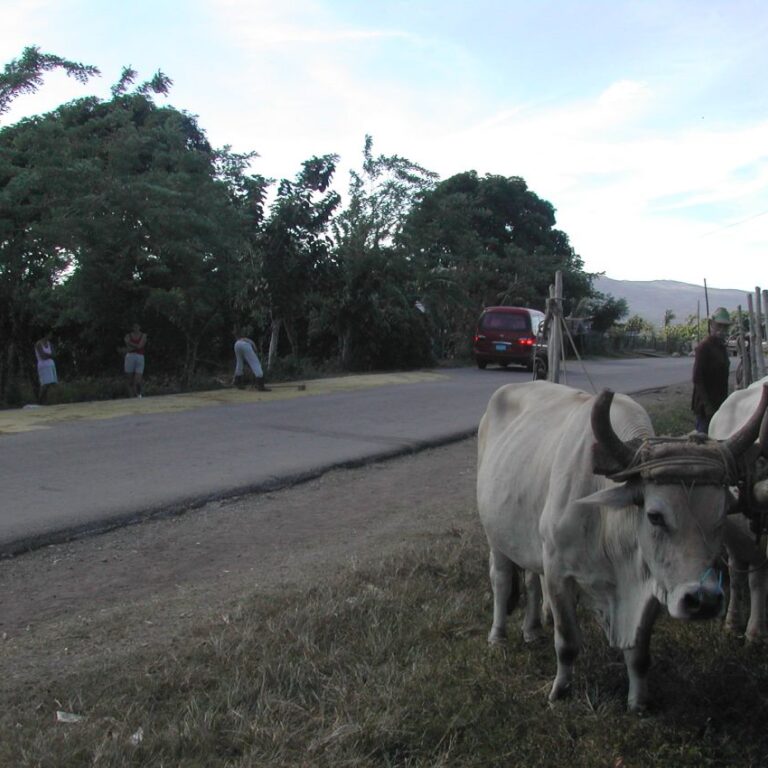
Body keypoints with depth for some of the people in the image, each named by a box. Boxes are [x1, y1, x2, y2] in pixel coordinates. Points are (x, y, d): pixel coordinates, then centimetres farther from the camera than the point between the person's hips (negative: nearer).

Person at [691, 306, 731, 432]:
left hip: (719, 404, 9)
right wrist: (707, 405, -22)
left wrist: (725, 402, 16)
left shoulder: (722, 347, 13)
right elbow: (697, 379, -18)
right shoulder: (704, 347, -13)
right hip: (706, 406, -9)